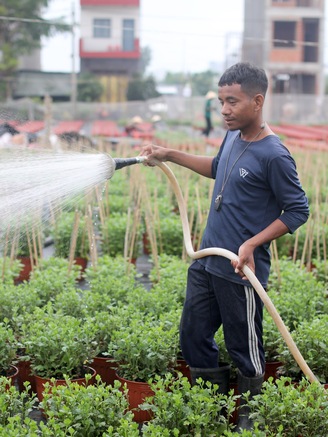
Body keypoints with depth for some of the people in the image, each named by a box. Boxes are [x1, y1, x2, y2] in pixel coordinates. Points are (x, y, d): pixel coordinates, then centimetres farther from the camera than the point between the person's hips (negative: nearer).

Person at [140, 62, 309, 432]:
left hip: (240, 271, -8)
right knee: (194, 336, 15)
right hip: (205, 262, 8)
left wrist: (253, 244, -21)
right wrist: (170, 156, 19)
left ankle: (250, 419, 28)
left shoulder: (273, 155, -19)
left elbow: (298, 210, -14)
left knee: (244, 347, 6)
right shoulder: (233, 136, 4)